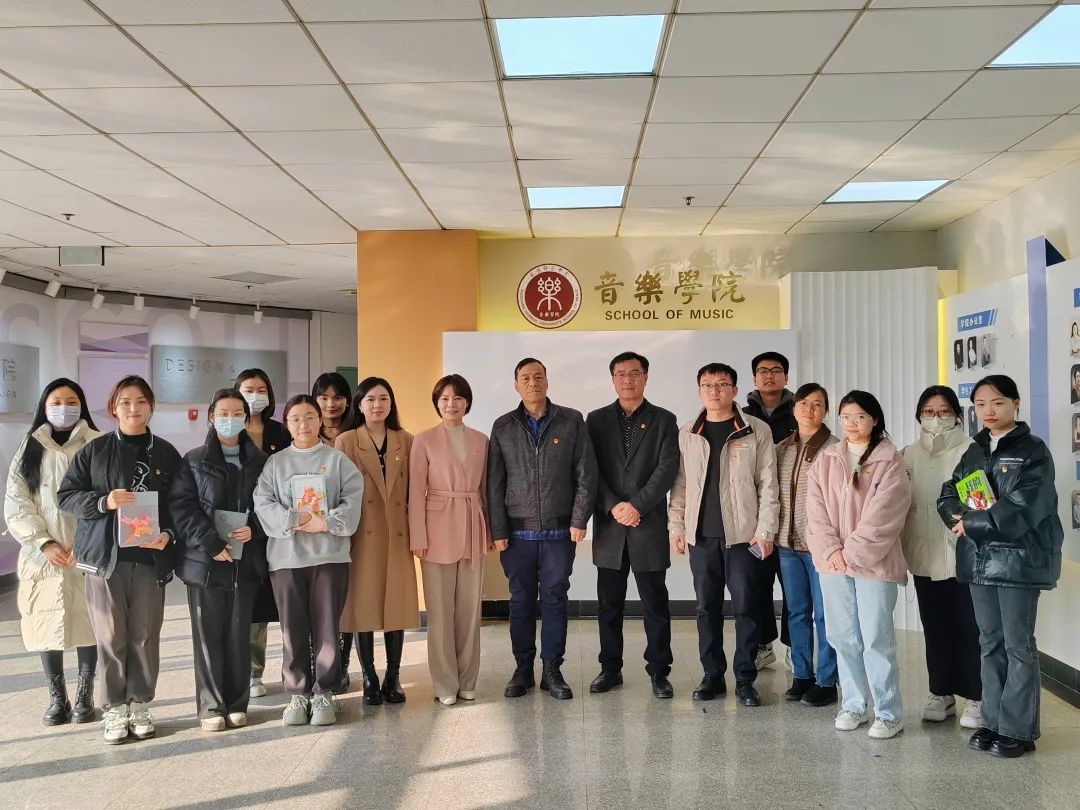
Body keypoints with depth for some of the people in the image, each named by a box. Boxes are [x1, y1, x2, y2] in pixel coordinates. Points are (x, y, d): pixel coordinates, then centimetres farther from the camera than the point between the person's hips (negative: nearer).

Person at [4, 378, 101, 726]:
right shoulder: (29, 449, 10)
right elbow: (15, 504, 4)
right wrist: (44, 544, -8)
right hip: (42, 555, 2)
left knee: (86, 623, 1)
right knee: (47, 625, 3)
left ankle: (84, 697, 14)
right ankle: (57, 698, 15)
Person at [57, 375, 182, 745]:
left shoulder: (166, 454, 8)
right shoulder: (94, 451, 5)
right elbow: (66, 495, 4)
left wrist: (168, 534, -9)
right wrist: (103, 502, -14)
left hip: (151, 557, 1)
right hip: (105, 556, -1)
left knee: (145, 637, 4)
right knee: (111, 637, 1)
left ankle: (140, 704, 18)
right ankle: (114, 709, 12)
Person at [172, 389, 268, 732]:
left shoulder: (260, 462, 10)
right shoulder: (194, 461, 4)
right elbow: (182, 507, -5)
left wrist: (253, 529, -9)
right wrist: (211, 543, -15)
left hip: (246, 560, 2)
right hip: (204, 560, -2)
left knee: (239, 634, 5)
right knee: (209, 635, 2)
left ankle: (237, 704, 15)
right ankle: (211, 707, 11)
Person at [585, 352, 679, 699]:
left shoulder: (664, 420, 5)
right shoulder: (597, 420, 9)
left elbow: (667, 469, -5)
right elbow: (591, 471, 1)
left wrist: (637, 506, -14)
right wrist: (613, 506, -11)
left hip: (649, 526, -2)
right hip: (609, 527, 2)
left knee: (655, 604, 3)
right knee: (608, 604, 9)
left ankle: (659, 672, 13)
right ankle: (610, 668, 20)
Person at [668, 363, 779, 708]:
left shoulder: (757, 431, 0)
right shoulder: (687, 434, 8)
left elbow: (768, 485, -2)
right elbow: (680, 484, 10)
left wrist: (765, 531, -8)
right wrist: (676, 527, 3)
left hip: (743, 535, -3)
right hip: (701, 535, 3)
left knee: (746, 607, 1)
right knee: (707, 608, 8)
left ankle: (745, 679, 11)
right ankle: (712, 676, 18)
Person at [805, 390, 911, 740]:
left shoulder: (890, 461, -2)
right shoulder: (825, 460, 11)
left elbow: (883, 514, -10)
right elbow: (816, 509, 4)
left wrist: (852, 551, -13)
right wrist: (830, 550, -9)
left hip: (873, 561, -4)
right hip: (832, 562, 4)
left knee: (877, 637, -4)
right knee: (843, 637, 9)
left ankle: (888, 712, 7)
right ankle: (853, 705, 22)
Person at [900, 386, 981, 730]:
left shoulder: (971, 451, -5)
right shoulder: (909, 455, 9)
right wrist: (899, 550, 7)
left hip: (963, 553, -4)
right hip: (925, 554, 4)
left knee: (968, 627, 1)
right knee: (935, 627, 12)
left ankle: (974, 696, 13)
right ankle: (941, 693, 22)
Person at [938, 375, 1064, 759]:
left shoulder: (1033, 450, -6)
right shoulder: (974, 452, 14)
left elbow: (1023, 508, -17)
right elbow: (948, 495, 9)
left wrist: (973, 523, -14)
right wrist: (961, 518, -12)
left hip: (1018, 559, -6)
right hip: (979, 559, 6)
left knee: (1017, 645, 0)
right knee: (990, 642, 12)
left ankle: (1018, 729, 7)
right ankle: (993, 721, 21)